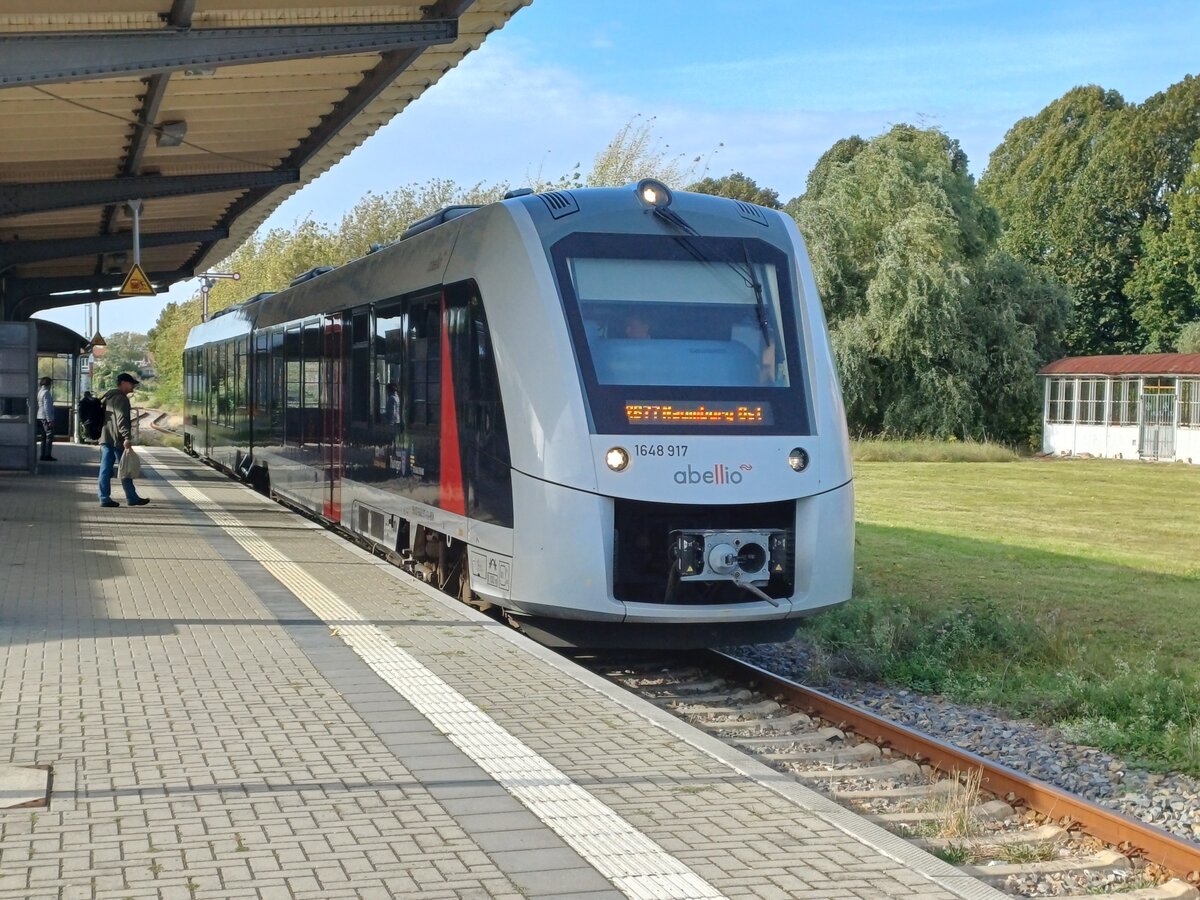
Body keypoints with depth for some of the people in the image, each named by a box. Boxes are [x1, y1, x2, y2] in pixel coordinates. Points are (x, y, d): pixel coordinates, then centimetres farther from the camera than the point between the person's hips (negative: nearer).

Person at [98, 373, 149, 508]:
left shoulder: (109, 397, 20)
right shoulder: (121, 399, -12)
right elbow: (122, 419, -22)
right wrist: (127, 437, -28)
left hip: (105, 439, 9)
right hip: (117, 440, -9)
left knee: (105, 469, 6)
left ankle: (104, 498, 5)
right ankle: (132, 498, 4)